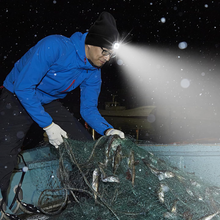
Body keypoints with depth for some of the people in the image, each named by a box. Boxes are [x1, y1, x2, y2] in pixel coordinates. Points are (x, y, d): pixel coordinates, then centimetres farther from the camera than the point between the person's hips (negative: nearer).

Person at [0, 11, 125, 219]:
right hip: (17, 99, -6)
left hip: (49, 103, 6)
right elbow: (24, 86, -29)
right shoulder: (54, 46, -30)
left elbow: (88, 109, -2)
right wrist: (47, 125, -28)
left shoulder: (93, 73, -8)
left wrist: (107, 130, -22)